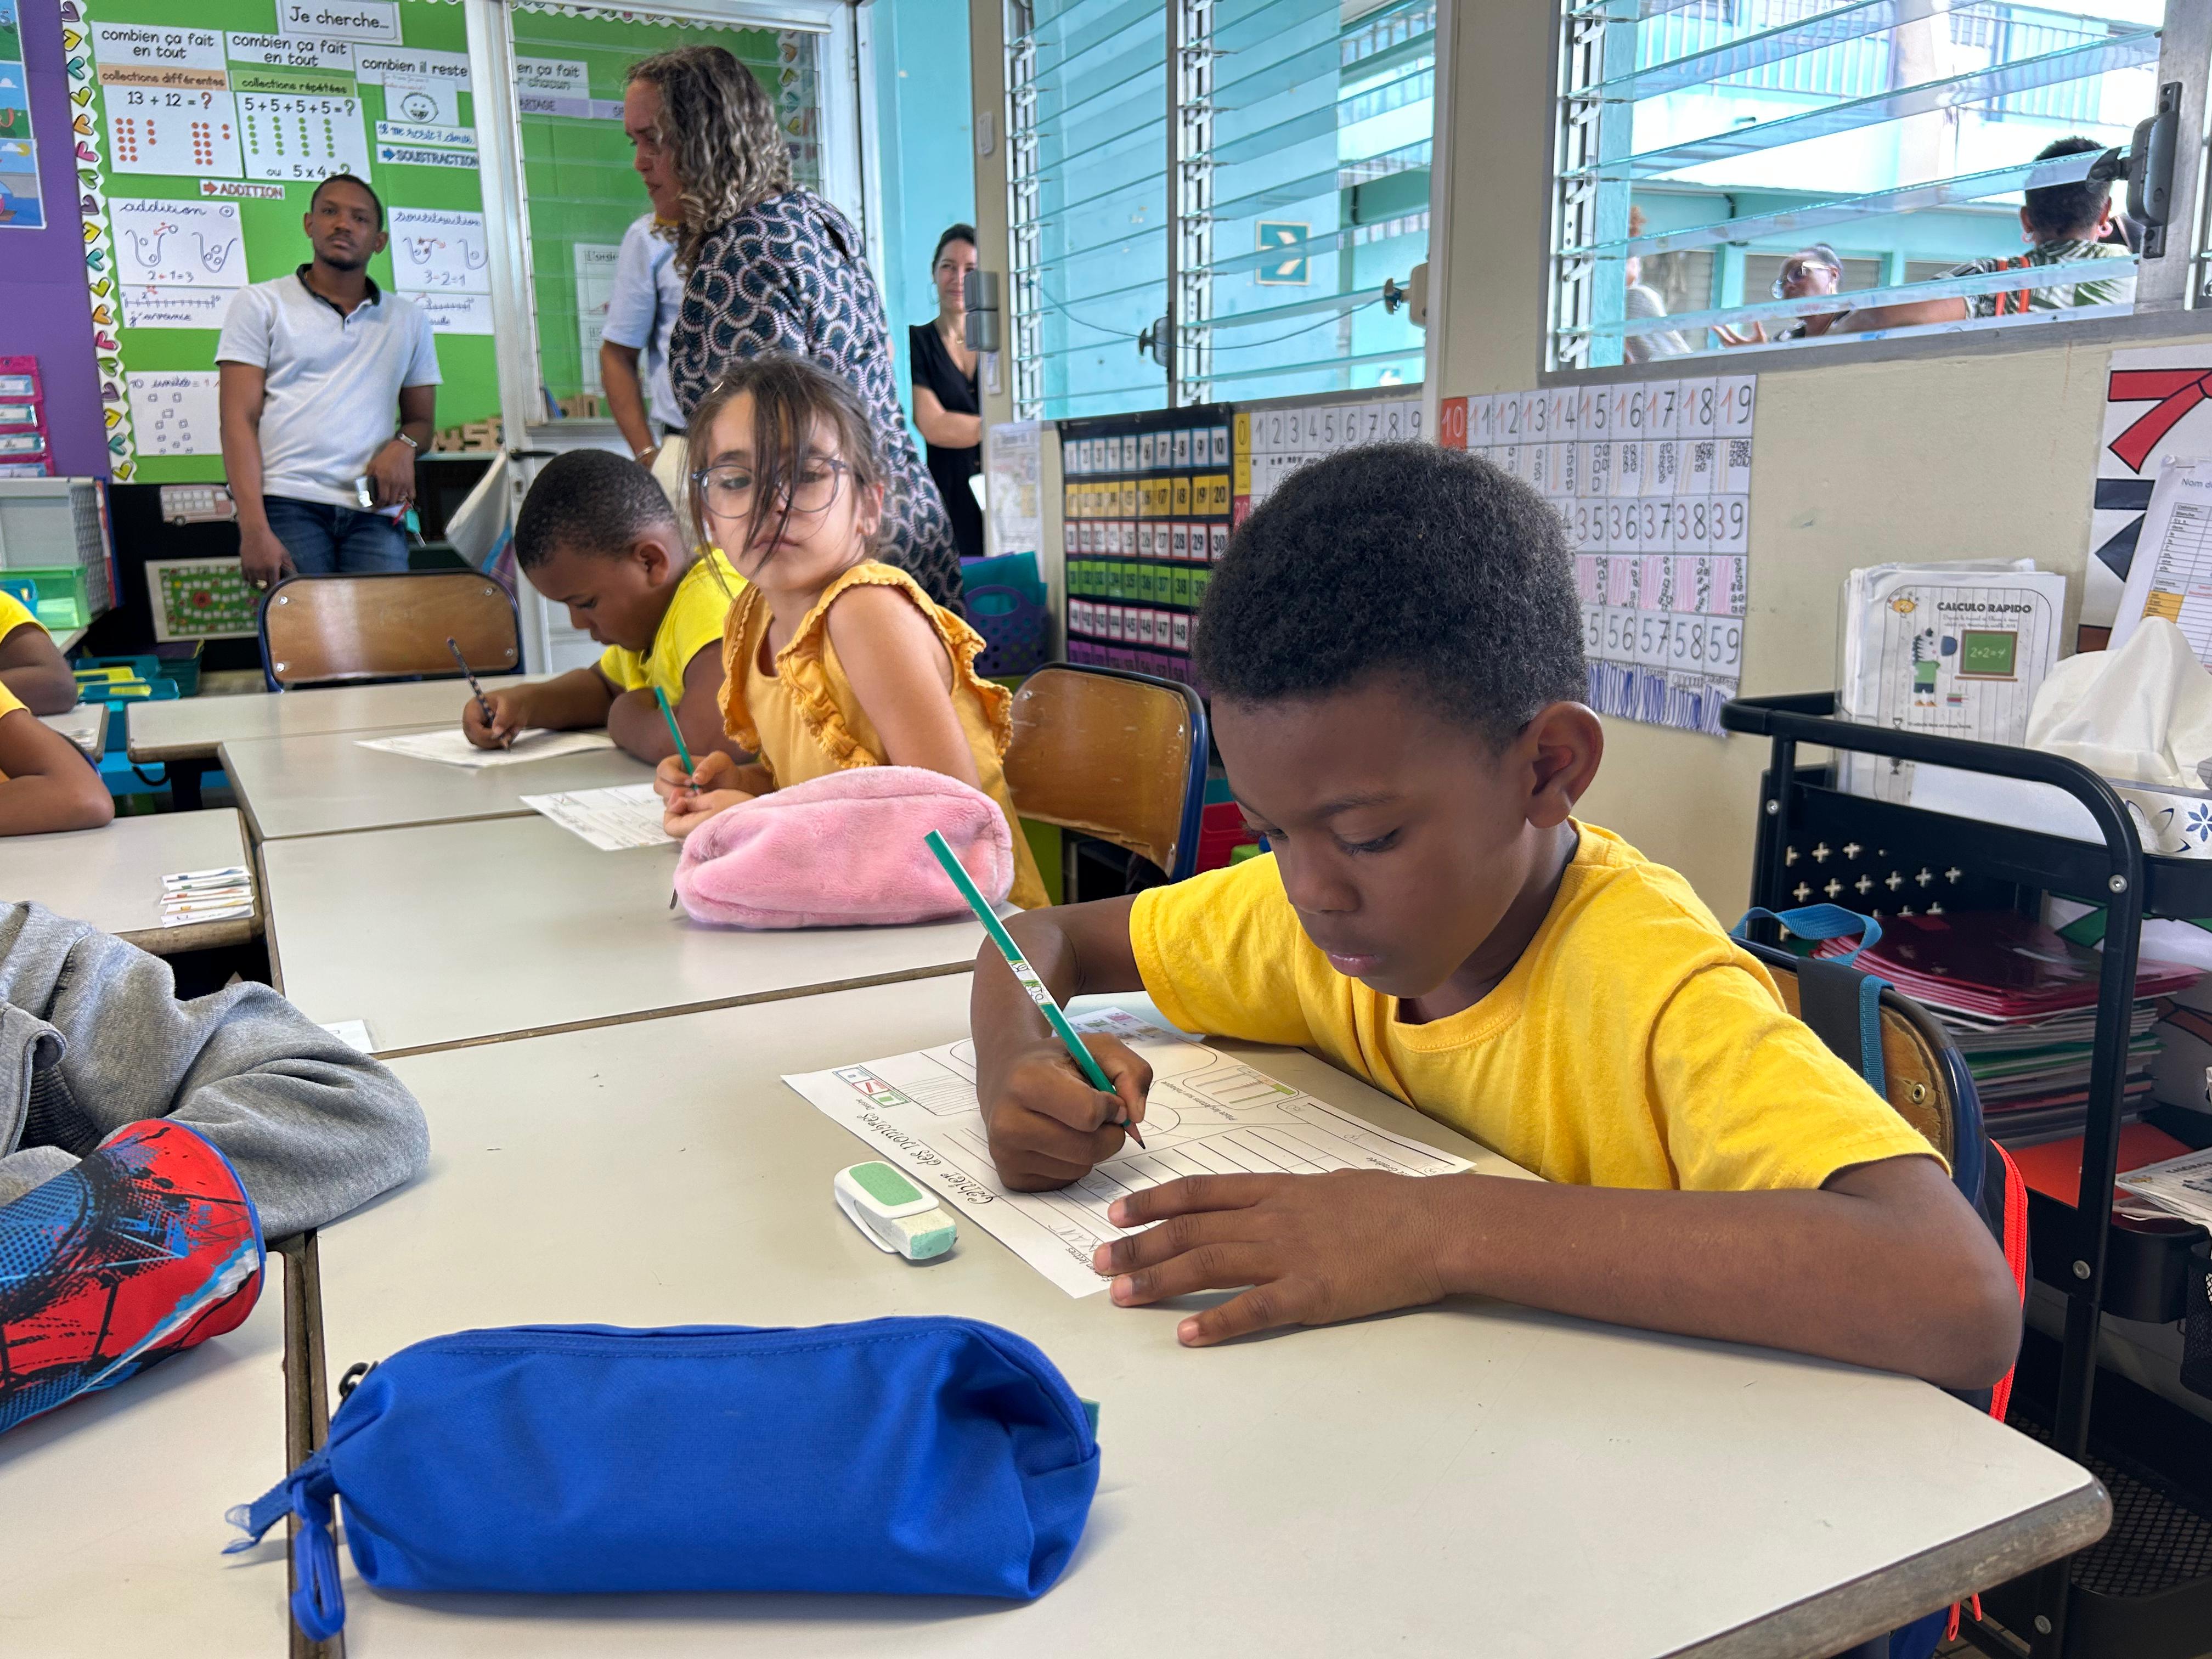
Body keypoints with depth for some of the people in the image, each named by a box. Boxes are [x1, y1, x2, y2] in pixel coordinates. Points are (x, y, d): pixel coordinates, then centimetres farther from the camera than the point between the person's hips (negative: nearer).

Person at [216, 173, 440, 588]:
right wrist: (254, 530, -11)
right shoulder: (260, 304, 12)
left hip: (374, 512, 2)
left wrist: (404, 445, -3)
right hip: (289, 505, -2)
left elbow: (421, 420, 24)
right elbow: (239, 421, 3)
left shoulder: (408, 321, 21)